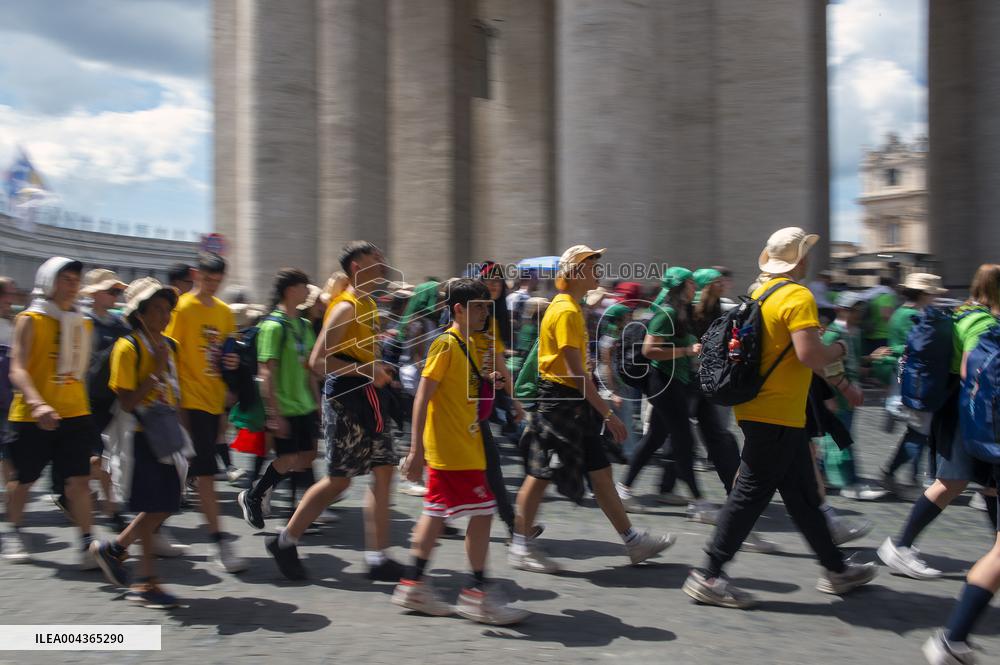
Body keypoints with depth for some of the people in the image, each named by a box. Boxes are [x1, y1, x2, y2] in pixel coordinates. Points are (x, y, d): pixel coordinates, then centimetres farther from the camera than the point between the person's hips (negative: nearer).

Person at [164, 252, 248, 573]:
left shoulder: (225, 312, 12)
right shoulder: (182, 308, -8)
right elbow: (170, 356, -10)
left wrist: (232, 361, -3)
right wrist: (177, 404, -15)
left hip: (214, 401, 7)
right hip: (191, 400, -7)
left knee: (195, 471, 14)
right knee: (206, 471, -8)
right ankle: (221, 544, -5)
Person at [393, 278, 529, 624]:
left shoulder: (472, 347, 13)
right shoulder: (446, 344, -14)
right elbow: (423, 397, -18)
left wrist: (488, 380, 5)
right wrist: (416, 449, -22)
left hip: (467, 446, 9)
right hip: (452, 449, -9)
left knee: (437, 512, 13)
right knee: (482, 512, -6)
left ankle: (414, 584, 23)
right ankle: (477, 594, 4)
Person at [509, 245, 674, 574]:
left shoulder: (570, 307, 15)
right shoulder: (566, 311, -17)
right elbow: (574, 370, -23)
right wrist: (607, 413, -22)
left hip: (576, 404, 10)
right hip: (560, 402, -10)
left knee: (601, 472, 13)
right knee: (541, 475, 0)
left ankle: (633, 541, 21)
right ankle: (521, 548, 12)